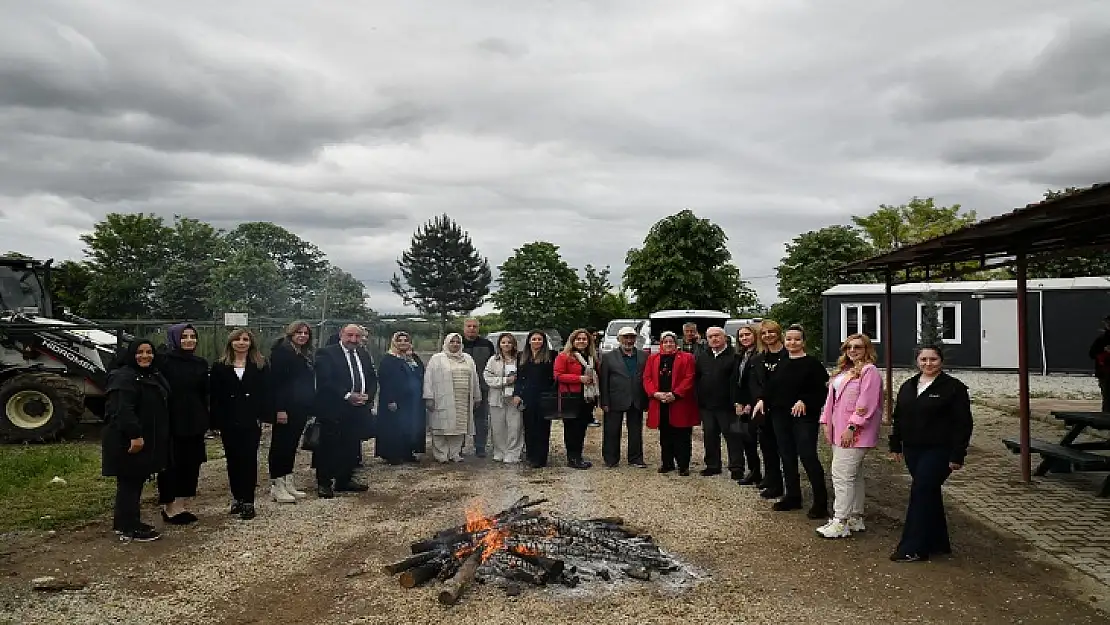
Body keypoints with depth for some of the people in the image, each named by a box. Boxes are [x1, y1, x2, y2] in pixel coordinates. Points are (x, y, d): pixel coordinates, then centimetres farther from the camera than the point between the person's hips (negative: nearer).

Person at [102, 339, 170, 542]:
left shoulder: (154, 376, 15)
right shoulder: (124, 377, -15)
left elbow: (161, 407, 21)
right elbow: (123, 410, -25)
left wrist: (161, 439, 21)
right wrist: (135, 435, -30)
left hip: (150, 441, 10)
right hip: (128, 441, -10)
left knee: (137, 481, 15)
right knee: (129, 482, -3)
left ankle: (124, 523, 26)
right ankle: (129, 529, 4)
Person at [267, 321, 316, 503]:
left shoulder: (308, 355, 14)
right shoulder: (281, 352, -9)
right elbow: (276, 382, -16)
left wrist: (310, 406, 10)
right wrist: (279, 409, -21)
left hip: (301, 408, 8)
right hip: (286, 408, -8)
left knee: (292, 444, 13)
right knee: (280, 445, 0)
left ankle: (288, 483, 20)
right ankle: (277, 486, 6)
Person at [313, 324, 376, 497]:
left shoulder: (364, 355, 15)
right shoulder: (327, 353, -6)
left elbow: (373, 379, 15)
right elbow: (324, 381, -15)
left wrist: (367, 396, -4)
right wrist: (347, 396, -19)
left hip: (358, 410, 6)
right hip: (333, 411, -6)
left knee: (352, 447, 11)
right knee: (329, 447, -1)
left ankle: (344, 480, 23)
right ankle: (324, 483, 10)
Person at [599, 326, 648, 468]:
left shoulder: (644, 357, 8)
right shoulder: (608, 357, 1)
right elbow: (603, 382, -2)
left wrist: (646, 400, -2)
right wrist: (605, 402, -8)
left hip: (637, 402, 2)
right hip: (615, 401, -2)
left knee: (636, 431, 9)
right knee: (612, 431, 5)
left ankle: (636, 459, 20)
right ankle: (611, 459, 16)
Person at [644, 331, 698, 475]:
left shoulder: (686, 358, 2)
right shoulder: (653, 359, 12)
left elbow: (689, 379, -7)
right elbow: (647, 378, 6)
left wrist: (675, 394, -16)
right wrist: (655, 393, -10)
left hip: (680, 403, -3)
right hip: (660, 404, 3)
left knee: (682, 436, 0)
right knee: (665, 436, 12)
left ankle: (683, 465, 7)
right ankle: (667, 463, 21)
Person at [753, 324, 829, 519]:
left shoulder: (812, 364, -6)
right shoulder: (780, 364, 12)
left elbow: (821, 391, -12)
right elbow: (770, 387, 15)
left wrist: (804, 402, -25)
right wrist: (762, 400, -2)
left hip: (805, 417, -6)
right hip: (780, 417, 6)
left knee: (808, 456, -9)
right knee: (787, 457, 12)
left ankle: (821, 502, 1)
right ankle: (792, 497, 24)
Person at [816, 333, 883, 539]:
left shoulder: (870, 371, -10)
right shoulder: (843, 371, 17)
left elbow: (866, 404, -17)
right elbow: (832, 397, 17)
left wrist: (851, 427, -20)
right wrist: (827, 424, 10)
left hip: (855, 433, -9)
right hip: (839, 431, 9)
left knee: (842, 474, -10)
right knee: (854, 475, 15)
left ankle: (841, 523, -4)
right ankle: (856, 518, 23)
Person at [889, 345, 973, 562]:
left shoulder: (954, 388, -8)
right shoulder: (908, 387, 11)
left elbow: (963, 424, -10)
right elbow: (898, 418, 17)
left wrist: (957, 455, -14)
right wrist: (896, 445, 14)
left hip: (939, 451, -7)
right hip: (913, 450, 7)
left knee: (921, 493, -10)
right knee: (929, 494, 14)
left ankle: (913, 548, -4)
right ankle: (938, 542, 25)